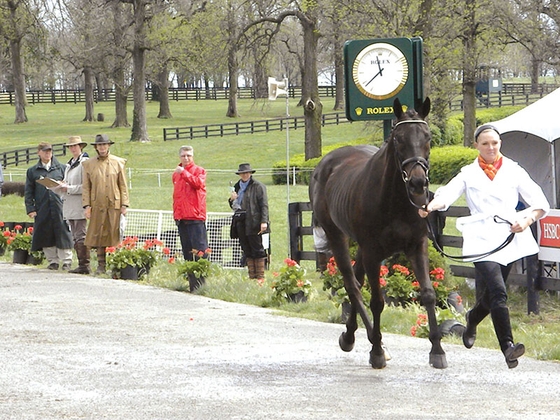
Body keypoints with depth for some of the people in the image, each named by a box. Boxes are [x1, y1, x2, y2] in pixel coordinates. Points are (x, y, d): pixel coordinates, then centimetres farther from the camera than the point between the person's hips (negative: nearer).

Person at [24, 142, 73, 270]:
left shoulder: (61, 168, 10)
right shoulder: (32, 171, 11)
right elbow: (29, 191, 10)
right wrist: (30, 208, 0)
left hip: (60, 208, -1)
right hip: (42, 210, 1)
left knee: (63, 234, -4)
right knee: (46, 236, 2)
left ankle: (66, 261, 2)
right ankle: (53, 261, 12)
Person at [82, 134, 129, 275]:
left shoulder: (118, 162, 8)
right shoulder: (89, 164, 9)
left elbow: (123, 186, 7)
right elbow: (86, 187, 9)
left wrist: (124, 204, 0)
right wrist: (86, 205, -1)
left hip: (114, 205, -1)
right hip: (97, 205, 1)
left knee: (114, 235, -4)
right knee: (98, 235, 1)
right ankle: (101, 265, 6)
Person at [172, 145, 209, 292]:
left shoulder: (199, 171, 1)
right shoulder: (176, 174, 19)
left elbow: (198, 183, -20)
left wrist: (184, 173, -19)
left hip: (195, 216, -7)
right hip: (181, 218, 7)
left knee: (199, 250, -10)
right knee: (187, 252, 7)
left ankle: (201, 283, -12)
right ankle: (192, 282, 11)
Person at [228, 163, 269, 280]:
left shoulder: (258, 186, -1)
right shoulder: (237, 187, 18)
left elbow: (264, 205, -6)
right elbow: (234, 206, 25)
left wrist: (264, 221, -16)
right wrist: (232, 200, 2)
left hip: (253, 224, -6)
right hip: (241, 224, 6)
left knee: (257, 250, -4)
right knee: (247, 251, 6)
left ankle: (260, 277, -2)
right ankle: (251, 276, 10)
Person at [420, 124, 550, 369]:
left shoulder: (514, 172, 11)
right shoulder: (469, 174, 9)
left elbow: (540, 204, 8)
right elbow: (448, 194, -9)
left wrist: (527, 220, -12)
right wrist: (430, 206, -31)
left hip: (510, 239, 2)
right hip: (482, 239, -2)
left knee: (489, 295, 13)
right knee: (498, 292, -19)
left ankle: (472, 320, 45)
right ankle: (507, 346, -24)